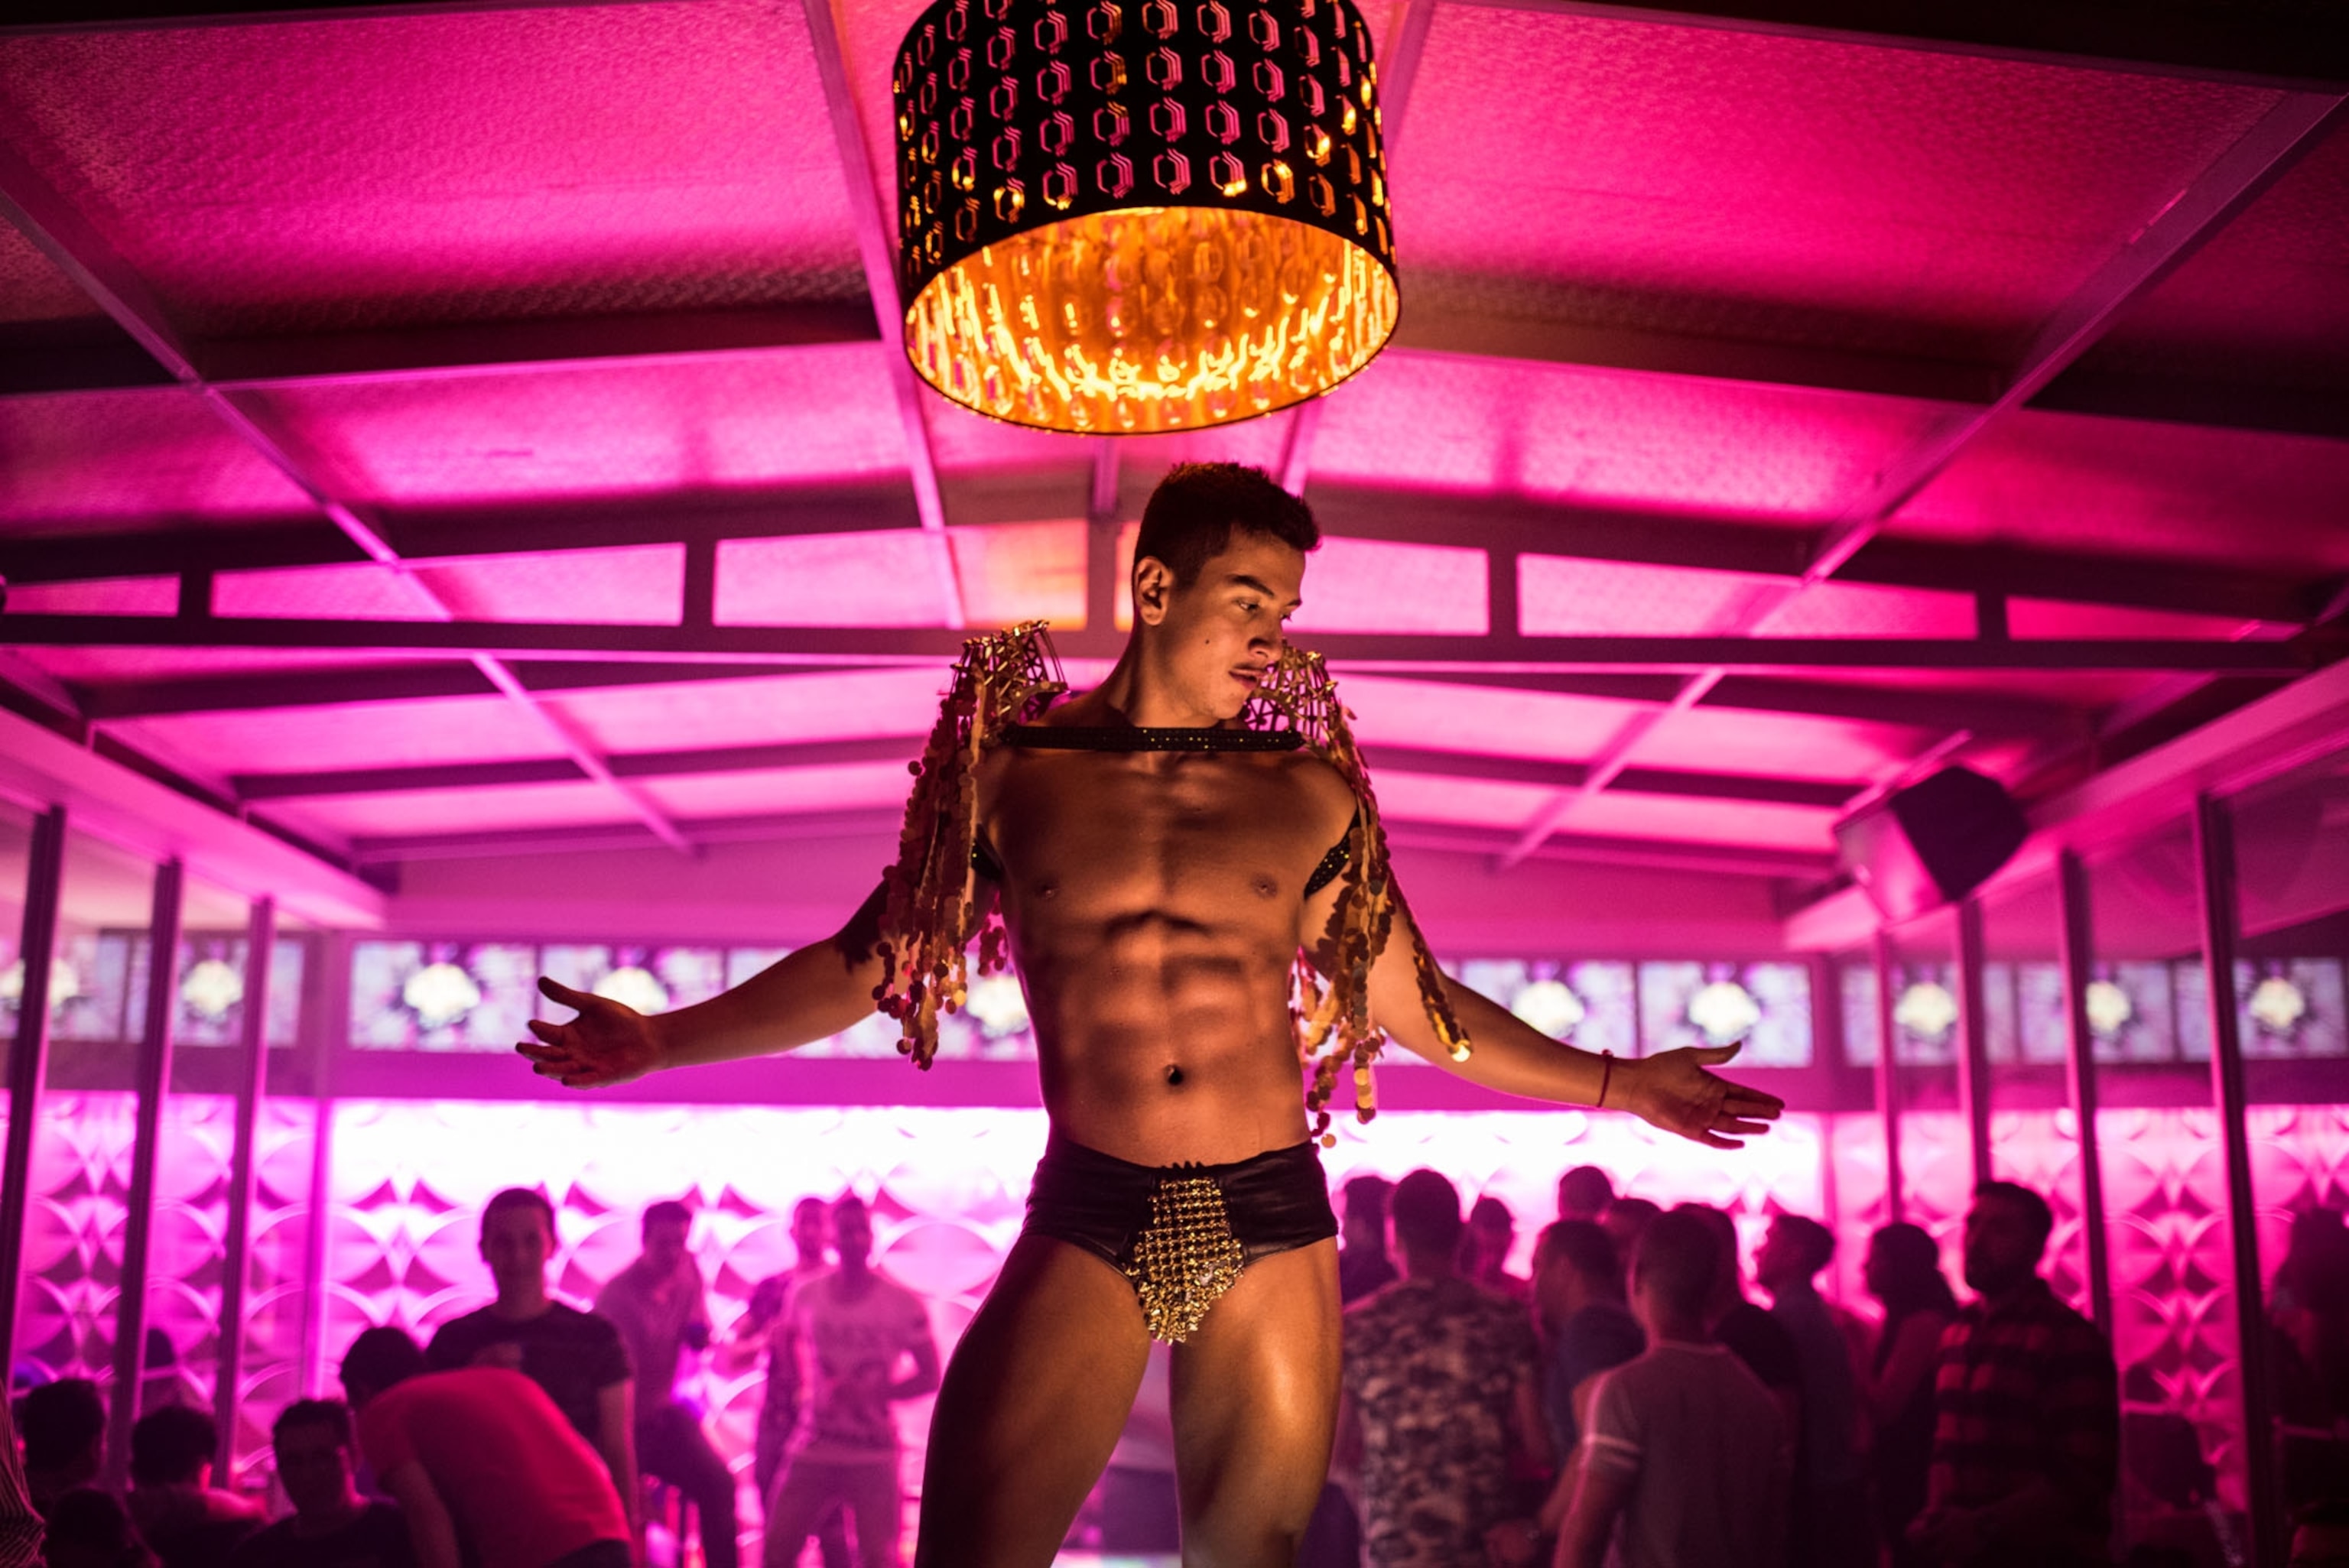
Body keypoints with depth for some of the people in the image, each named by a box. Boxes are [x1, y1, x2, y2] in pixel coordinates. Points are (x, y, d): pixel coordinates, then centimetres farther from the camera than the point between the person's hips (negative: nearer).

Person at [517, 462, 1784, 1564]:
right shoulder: (1012, 773, 6)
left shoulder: (1307, 795, 9)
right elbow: (862, 966, 10)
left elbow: (1416, 1005, 15)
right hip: (1090, 1222, -1)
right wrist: (663, 1039, 2)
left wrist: (1619, 1084, 13)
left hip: (1272, 1221, 2)